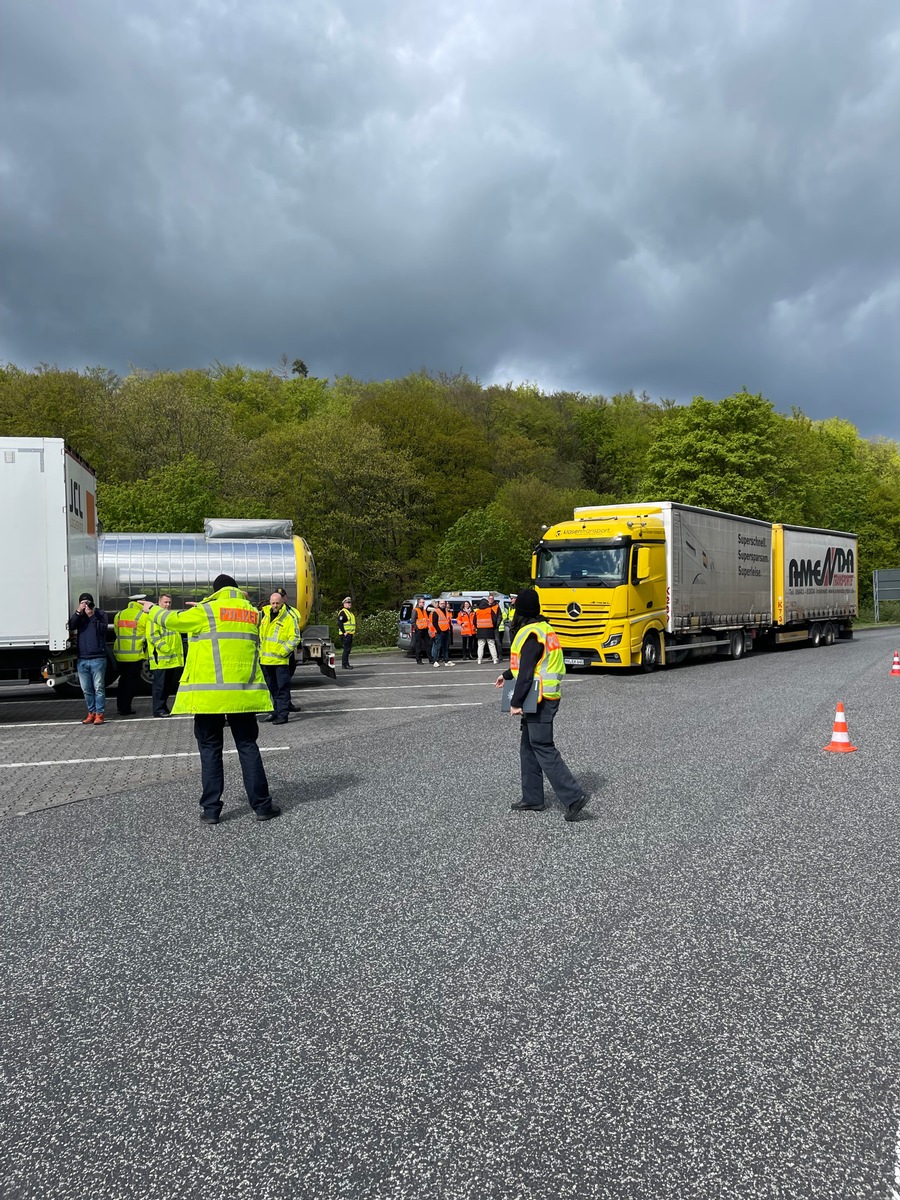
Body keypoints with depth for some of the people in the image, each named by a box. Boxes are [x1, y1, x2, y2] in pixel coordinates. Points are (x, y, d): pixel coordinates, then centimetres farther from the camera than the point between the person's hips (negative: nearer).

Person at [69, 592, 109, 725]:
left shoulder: (100, 614, 4)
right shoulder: (79, 616, 14)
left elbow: (102, 628, -12)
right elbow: (71, 626, -5)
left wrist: (92, 616, -15)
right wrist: (78, 612, -13)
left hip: (97, 658, -4)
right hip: (82, 659, 4)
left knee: (99, 688, -5)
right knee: (86, 689, 7)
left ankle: (99, 714, -3)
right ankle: (91, 713, 15)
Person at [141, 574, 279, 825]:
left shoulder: (207, 611, -2)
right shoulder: (252, 613, 11)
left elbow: (171, 620, 7)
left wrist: (152, 610, 27)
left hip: (209, 692, -3)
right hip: (244, 692, 3)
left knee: (210, 749, 6)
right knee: (247, 746, 10)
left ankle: (211, 809, 7)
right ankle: (262, 805, 10)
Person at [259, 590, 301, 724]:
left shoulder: (289, 617, -7)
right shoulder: (266, 614, 12)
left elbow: (295, 637, -10)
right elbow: (260, 634, 22)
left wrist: (283, 651, -16)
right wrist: (260, 650, 14)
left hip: (281, 660, -7)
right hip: (266, 659, 7)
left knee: (282, 688, -5)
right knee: (272, 688, 15)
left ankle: (283, 714, -4)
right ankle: (276, 712, 24)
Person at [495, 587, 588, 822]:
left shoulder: (530, 634, -17)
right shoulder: (542, 629, 14)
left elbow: (526, 673, -21)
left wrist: (515, 702, -18)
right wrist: (507, 675, 33)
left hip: (539, 700, -10)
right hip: (547, 698, 10)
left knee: (544, 749, -8)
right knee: (528, 747, 16)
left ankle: (573, 796, -9)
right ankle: (532, 799, 22)